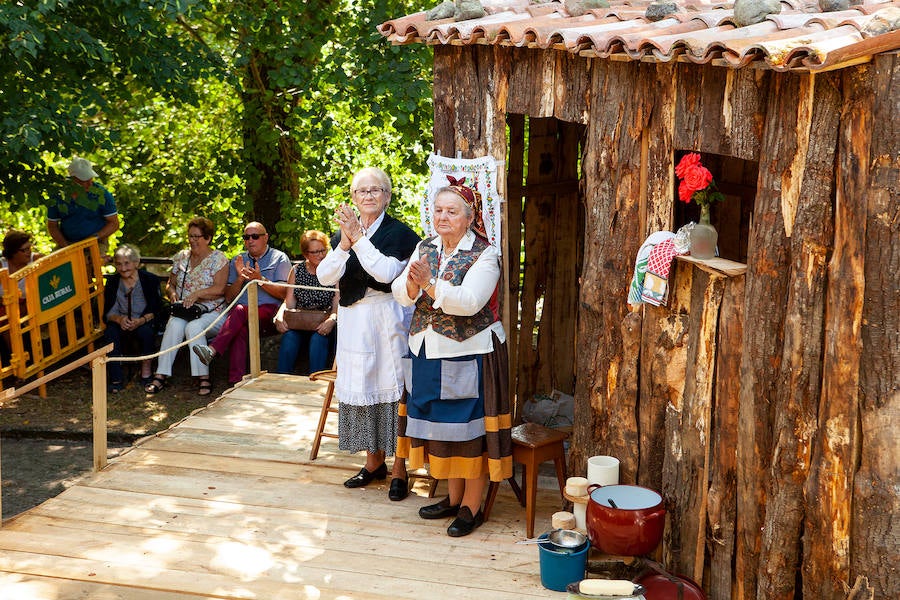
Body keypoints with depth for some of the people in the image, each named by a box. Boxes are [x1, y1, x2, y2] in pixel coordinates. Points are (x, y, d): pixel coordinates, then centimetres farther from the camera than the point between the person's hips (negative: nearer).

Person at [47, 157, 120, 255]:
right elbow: (52, 225, 8)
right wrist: (65, 246, -7)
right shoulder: (58, 195, -2)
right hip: (68, 242, 2)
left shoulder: (101, 194, -7)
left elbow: (114, 224, -2)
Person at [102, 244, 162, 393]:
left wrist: (141, 321, -25)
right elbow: (108, 312, 1)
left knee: (146, 331, -35)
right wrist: (119, 319, -22)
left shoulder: (150, 279, -3)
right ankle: (115, 378, -27)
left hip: (144, 322, -2)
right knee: (111, 332, -30)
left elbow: (155, 310, -6)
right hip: (122, 323, 2)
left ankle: (146, 368, -12)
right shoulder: (112, 282, 4)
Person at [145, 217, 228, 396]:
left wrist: (198, 294, -24)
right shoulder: (181, 257, 17)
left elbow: (219, 289, -9)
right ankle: (161, 375, -34)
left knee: (193, 327, -35)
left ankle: (203, 378, -34)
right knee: (174, 325, -30)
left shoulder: (218, 258, 2)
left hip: (211, 313, -4)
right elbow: (170, 284, 22)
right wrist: (172, 293, -1)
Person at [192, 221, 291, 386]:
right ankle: (236, 381, -46)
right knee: (240, 329, -35)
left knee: (240, 311, -34)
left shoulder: (279, 258, 11)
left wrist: (260, 279, -14)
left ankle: (213, 350, -45)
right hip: (242, 317, 2)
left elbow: (283, 293, -1)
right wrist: (240, 278, -4)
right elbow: (228, 297, 14)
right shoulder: (237, 261, 23)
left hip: (270, 313, -2)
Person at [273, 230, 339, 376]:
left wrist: (332, 320, -28)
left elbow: (337, 305, -6)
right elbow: (289, 302, 9)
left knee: (318, 339, -34)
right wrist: (279, 317, -14)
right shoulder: (297, 271, 13)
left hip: (323, 325, -2)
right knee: (289, 337, -29)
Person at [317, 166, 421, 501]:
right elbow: (325, 276, -3)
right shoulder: (342, 233, 10)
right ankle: (374, 463, 25)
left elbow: (386, 272, -19)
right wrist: (345, 243, -17)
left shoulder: (399, 233, -5)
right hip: (353, 322, 5)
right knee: (361, 389, 10)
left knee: (392, 389, -3)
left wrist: (359, 238, -19)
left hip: (388, 321, -5)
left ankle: (399, 470, 6)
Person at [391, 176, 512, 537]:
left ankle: (471, 507, 12)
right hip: (429, 354, 6)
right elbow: (400, 294, -1)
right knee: (440, 424, 14)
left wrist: (430, 283, -29)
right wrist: (412, 284, -22)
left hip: (470, 355, -6)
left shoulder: (484, 255, -10)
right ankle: (453, 497, 29)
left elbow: (469, 302, -24)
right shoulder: (425, 248, 8)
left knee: (471, 429, 0)